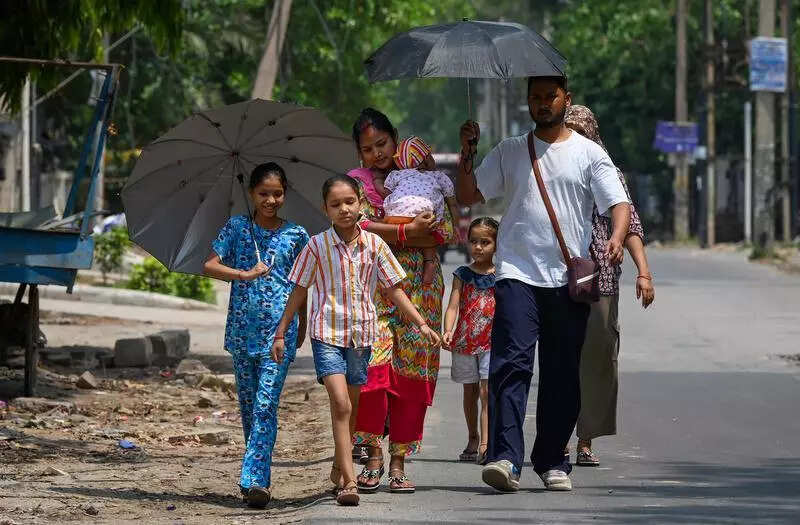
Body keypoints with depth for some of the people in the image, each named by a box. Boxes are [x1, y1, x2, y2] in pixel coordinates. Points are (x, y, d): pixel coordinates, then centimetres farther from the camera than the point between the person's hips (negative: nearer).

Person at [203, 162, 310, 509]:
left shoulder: (296, 235, 5)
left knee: (266, 403, -13)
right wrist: (246, 275, -16)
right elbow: (210, 265, -3)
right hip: (242, 326, 2)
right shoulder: (237, 227, 6)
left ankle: (255, 479, -19)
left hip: (279, 329, -2)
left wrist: (302, 327, 17)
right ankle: (258, 475, 20)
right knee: (248, 404, 9)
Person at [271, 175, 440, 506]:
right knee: (341, 404, -17)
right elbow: (298, 291, 4)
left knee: (350, 408, 13)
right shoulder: (317, 246, -3)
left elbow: (393, 290, 8)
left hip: (361, 334, 3)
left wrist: (421, 325, 2)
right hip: (327, 333, -3)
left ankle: (339, 469, 34)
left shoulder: (374, 245, 3)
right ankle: (349, 482, -21)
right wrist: (280, 333, 4)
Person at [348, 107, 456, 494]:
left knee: (412, 374, -3)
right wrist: (406, 233, -17)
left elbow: (446, 230, 1)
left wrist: (388, 238, -9)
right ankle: (373, 453, -5)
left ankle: (399, 461, 3)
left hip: (419, 286, 2)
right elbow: (358, 226, -9)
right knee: (371, 366, -17)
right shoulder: (356, 181, 8)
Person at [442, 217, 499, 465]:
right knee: (470, 392, 12)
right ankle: (472, 439, 26)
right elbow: (453, 306, -5)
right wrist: (447, 332, -21)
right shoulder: (462, 275, 4)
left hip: (492, 342, -2)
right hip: (465, 341, 2)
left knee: (487, 391, -12)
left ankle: (485, 445, -19)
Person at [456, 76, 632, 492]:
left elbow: (618, 203, -1)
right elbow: (467, 195, 13)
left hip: (569, 280, 0)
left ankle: (552, 461, 14)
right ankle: (505, 458, -24)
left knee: (563, 375, 4)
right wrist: (467, 153, -2)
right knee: (511, 363, -16)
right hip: (517, 274, 0)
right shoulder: (509, 152, 14)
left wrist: (616, 237, -21)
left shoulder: (589, 154, 9)